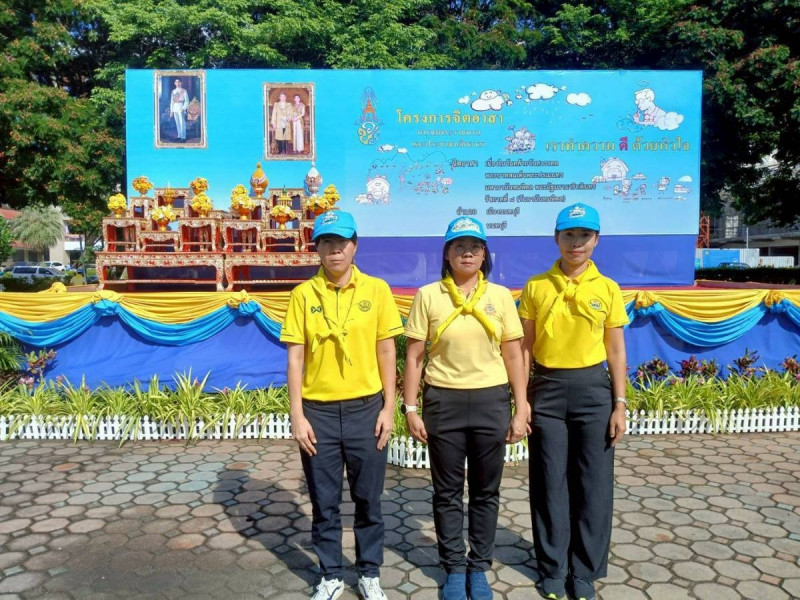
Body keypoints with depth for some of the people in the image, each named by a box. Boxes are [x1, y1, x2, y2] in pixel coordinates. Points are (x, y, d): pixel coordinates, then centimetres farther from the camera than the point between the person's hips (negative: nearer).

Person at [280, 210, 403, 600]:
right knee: (324, 502, 12)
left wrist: (388, 408, -1)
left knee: (368, 499, 12)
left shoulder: (376, 290, -1)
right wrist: (297, 416, -5)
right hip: (318, 411, 0)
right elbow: (295, 358, -1)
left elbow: (386, 353, 2)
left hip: (365, 408, 0)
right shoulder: (303, 294, -1)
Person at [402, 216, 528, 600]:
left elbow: (514, 356, 3)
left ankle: (479, 567, 32)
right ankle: (454, 568, 30)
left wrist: (520, 410, 0)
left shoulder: (500, 296, 1)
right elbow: (414, 357, -1)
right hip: (443, 401, -1)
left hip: (491, 401, 1)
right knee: (447, 492, 11)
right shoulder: (428, 296, -3)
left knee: (485, 491, 13)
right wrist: (410, 408, -4)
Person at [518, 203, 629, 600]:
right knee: (549, 483, 8)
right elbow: (525, 347, 1)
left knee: (593, 483, 7)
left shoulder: (607, 289, 1)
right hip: (547, 389, 0)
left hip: (592, 389, 1)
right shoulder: (535, 286, -1)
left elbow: (616, 351, 4)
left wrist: (620, 405, -1)